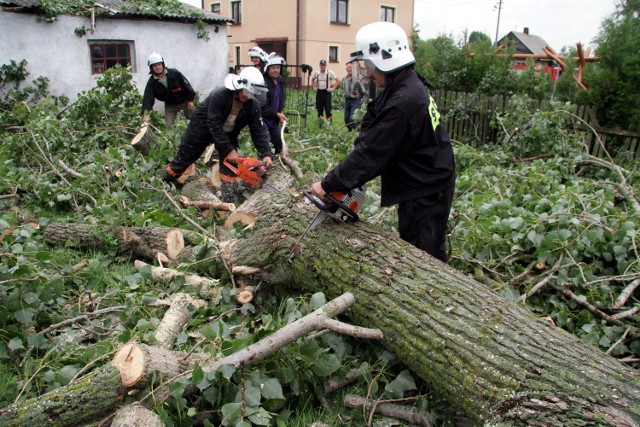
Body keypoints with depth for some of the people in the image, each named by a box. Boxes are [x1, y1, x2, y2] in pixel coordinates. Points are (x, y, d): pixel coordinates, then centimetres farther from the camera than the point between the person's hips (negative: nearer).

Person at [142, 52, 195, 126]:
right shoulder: (151, 83, -15)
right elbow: (148, 99, -23)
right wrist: (146, 114, -39)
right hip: (170, 105, 2)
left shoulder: (174, 73, -19)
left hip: (184, 102, -2)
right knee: (168, 126, 0)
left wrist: (190, 100, -10)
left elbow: (186, 85, -11)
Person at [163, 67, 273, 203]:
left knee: (231, 162, -8)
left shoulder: (253, 105, -21)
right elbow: (214, 125, -34)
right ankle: (165, 181, 34)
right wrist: (229, 150, -36)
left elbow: (259, 130, -20)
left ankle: (229, 200, -2)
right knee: (185, 155, 11)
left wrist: (266, 154, -34)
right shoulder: (219, 96, -35)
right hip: (203, 126, -4)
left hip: (228, 133, 4)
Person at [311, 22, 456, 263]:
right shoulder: (406, 86, 3)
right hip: (420, 188, 10)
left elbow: (372, 153, -27)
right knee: (409, 245, 21)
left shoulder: (403, 102, -29)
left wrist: (328, 185, -19)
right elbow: (371, 123, 3)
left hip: (426, 193, -10)